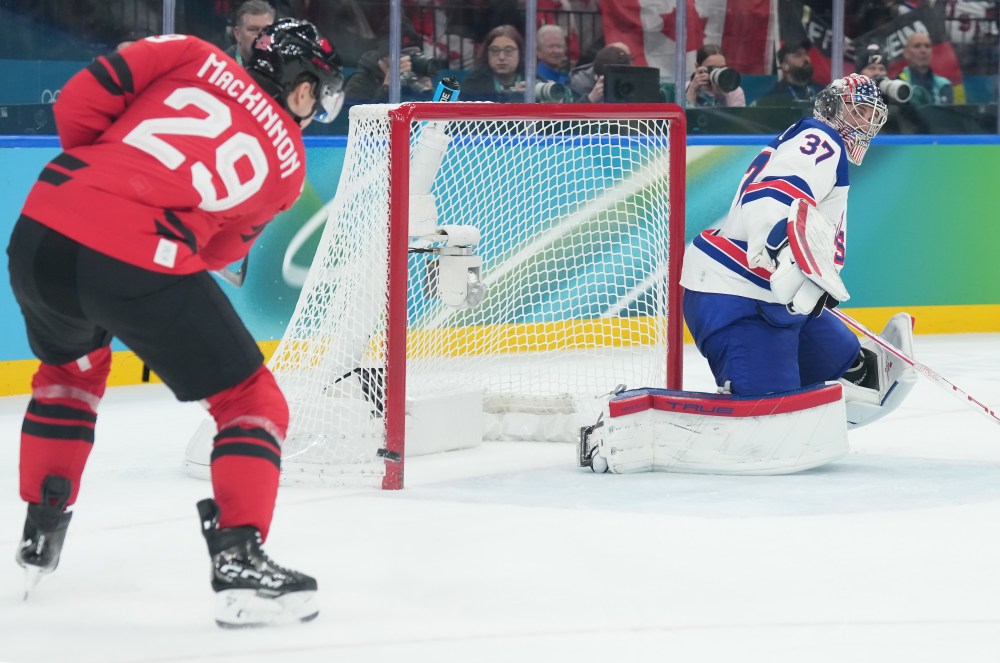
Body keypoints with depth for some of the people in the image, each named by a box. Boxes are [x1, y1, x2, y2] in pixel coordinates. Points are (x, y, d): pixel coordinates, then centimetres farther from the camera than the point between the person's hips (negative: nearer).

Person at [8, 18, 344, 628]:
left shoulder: (195, 58, 17)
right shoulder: (287, 162, 16)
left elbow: (80, 100, 8)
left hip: (42, 229, 4)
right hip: (143, 264, -4)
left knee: (70, 368, 35)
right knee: (252, 402, 12)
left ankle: (39, 536, 37)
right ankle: (240, 562, -1)